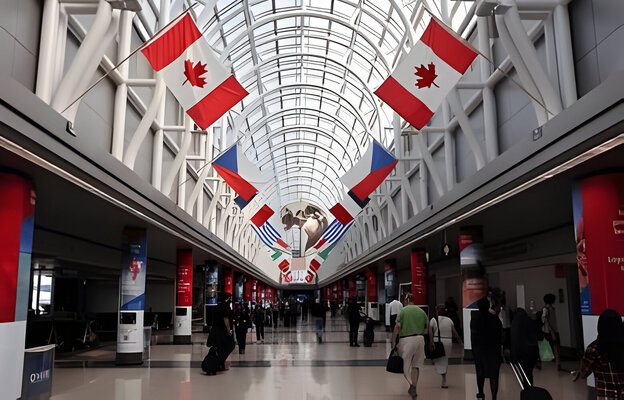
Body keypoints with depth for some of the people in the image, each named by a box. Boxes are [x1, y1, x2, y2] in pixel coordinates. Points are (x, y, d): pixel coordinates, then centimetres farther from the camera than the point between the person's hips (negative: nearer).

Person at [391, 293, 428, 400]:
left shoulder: (403, 311, -4)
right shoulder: (421, 311, 9)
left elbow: (397, 327, -10)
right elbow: (427, 326, 12)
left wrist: (393, 342, -6)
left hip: (406, 339, -4)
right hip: (420, 339, 4)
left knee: (405, 363, 4)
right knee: (416, 365, 13)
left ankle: (412, 385, -14)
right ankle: (414, 387, 12)